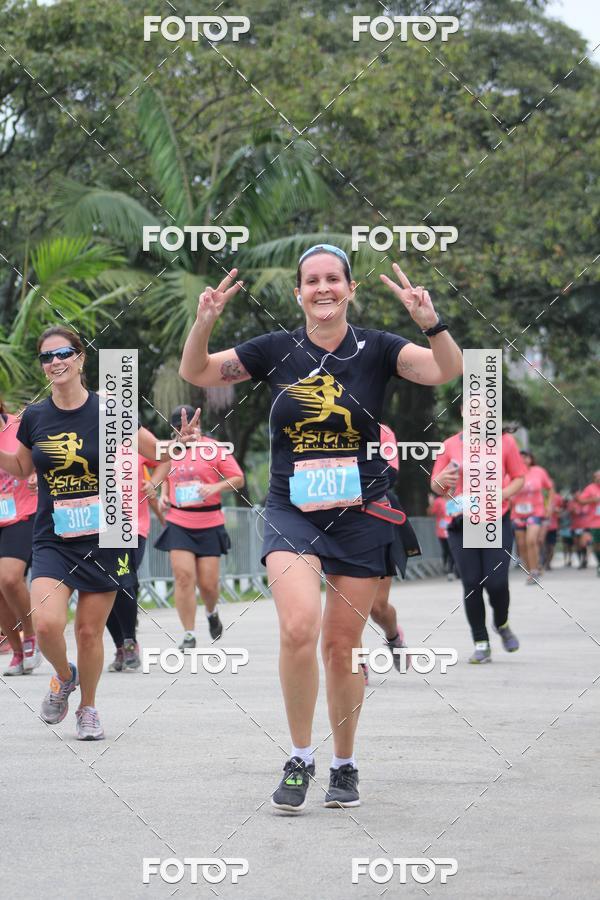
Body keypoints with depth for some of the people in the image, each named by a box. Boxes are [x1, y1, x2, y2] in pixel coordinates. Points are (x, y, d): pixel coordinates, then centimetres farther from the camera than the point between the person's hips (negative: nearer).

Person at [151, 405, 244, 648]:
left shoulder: (214, 448, -4)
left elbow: (238, 479, -3)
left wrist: (215, 487, -19)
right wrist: (163, 495, 8)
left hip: (210, 525, -2)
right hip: (178, 524, 2)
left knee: (208, 583, -1)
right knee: (183, 576, -11)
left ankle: (212, 612, 34)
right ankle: (189, 635, -4)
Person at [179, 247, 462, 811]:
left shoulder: (375, 349, -1)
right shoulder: (277, 350, 1)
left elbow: (446, 371, -13)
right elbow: (194, 373, 3)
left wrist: (430, 322, -32)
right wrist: (203, 325, -17)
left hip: (360, 516, 0)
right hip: (291, 512, 0)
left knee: (342, 646, 7)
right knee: (298, 627, -22)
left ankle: (344, 765, 26)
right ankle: (299, 759, -6)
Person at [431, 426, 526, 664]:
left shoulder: (505, 442, 2)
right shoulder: (450, 446, 3)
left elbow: (519, 478, 8)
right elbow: (436, 487, 8)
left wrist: (502, 495, -12)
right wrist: (442, 480, -16)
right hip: (462, 525, 1)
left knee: (496, 582, -9)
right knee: (471, 584, -3)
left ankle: (502, 624, 23)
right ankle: (481, 644, 8)